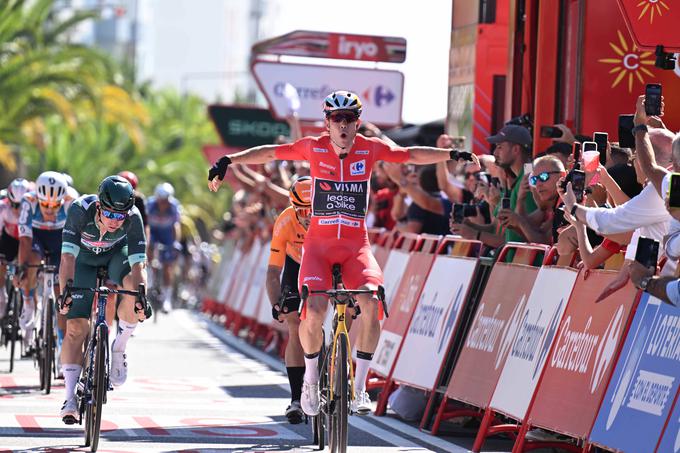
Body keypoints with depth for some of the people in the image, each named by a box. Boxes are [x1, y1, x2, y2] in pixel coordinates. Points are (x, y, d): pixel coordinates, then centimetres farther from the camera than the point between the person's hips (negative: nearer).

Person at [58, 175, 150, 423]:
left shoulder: (133, 217, -33)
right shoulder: (80, 210, -36)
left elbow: (137, 263, -35)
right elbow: (68, 256, -39)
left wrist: (141, 297, -50)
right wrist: (65, 291, -52)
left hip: (117, 256, 1)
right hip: (84, 259, 0)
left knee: (134, 285, -33)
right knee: (76, 326, -14)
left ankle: (118, 349, -11)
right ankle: (70, 397, -10)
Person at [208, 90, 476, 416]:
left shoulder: (369, 149, 0)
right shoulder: (314, 147, -2)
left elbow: (412, 154, 4)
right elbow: (269, 153, 6)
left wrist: (451, 154, -7)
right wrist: (228, 161, 1)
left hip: (355, 245, 1)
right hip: (319, 244, -1)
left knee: (371, 303, -25)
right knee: (314, 311, -22)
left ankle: (359, 387, -11)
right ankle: (310, 379, 6)